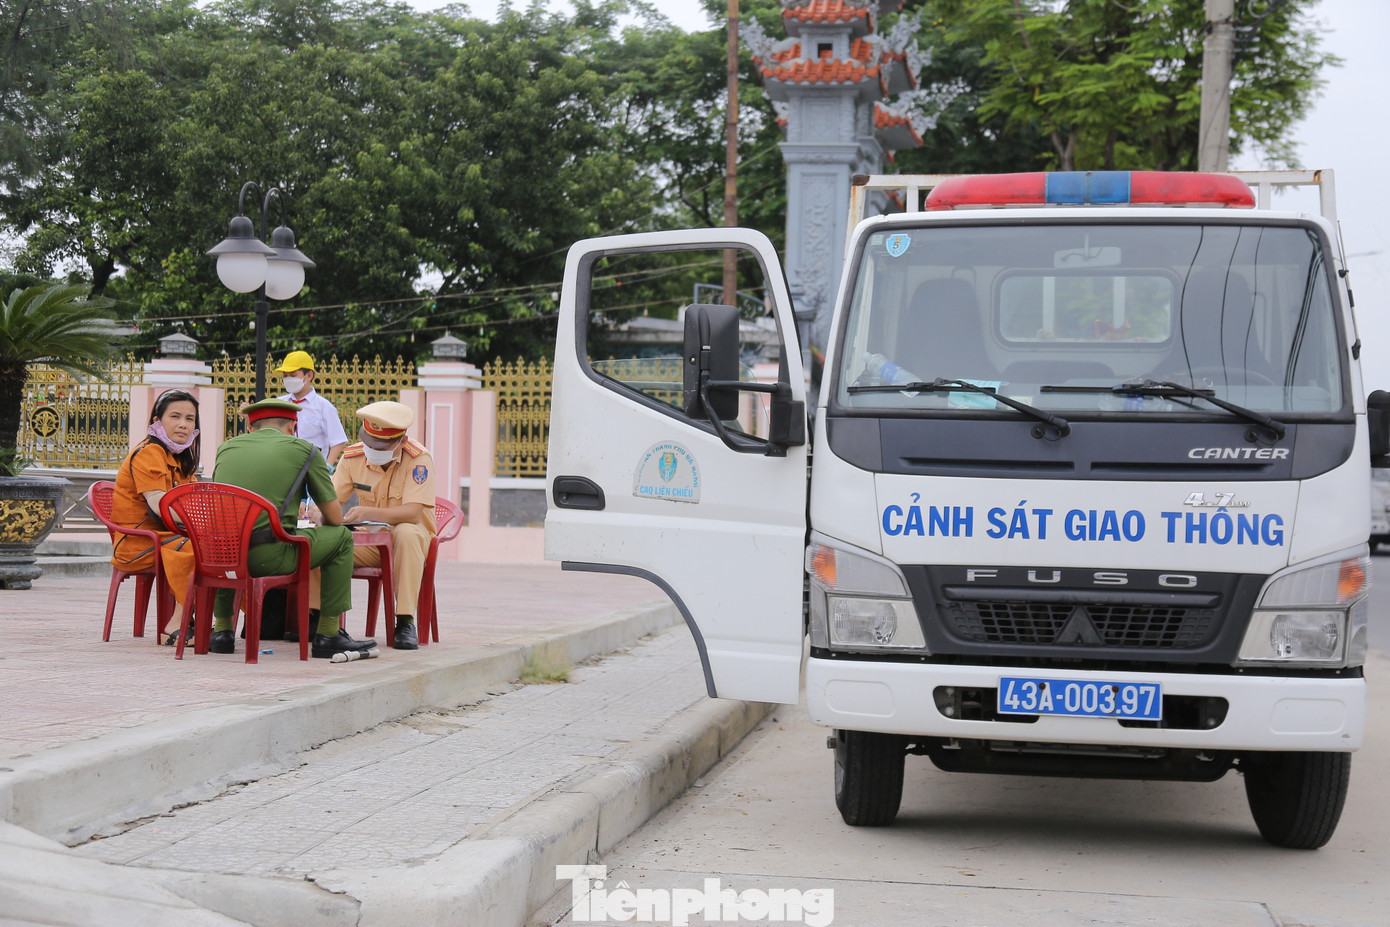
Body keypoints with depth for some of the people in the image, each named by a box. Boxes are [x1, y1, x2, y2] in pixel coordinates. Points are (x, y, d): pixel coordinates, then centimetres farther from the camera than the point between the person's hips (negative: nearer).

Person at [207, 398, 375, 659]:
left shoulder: (227, 447, 20)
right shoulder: (305, 450, 10)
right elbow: (334, 517, 12)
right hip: (268, 557, -4)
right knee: (341, 537, 17)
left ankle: (222, 629, 32)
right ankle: (328, 635, 17)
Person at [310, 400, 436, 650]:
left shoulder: (418, 459, -19)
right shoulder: (353, 456, -5)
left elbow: (412, 512, -28)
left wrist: (369, 513, -44)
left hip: (412, 538, -3)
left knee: (407, 532, -39)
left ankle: (405, 622, -36)